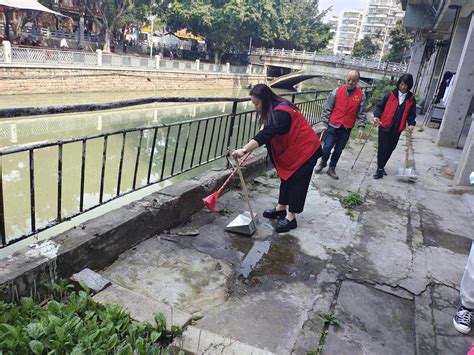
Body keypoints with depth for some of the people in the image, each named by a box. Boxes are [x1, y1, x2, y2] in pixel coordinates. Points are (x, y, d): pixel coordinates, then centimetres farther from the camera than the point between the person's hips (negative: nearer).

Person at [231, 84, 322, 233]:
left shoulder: (281, 113, -31)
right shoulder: (274, 109, 1)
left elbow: (266, 134, -42)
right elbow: (265, 128, 5)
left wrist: (244, 150, -49)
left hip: (305, 149, -10)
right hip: (291, 149, 10)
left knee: (297, 181, -3)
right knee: (286, 177, 16)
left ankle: (291, 218, 6)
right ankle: (280, 209, 29)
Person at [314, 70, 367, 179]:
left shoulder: (361, 95, -2)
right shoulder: (337, 91, -5)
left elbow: (361, 113, 3)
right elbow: (327, 108, -2)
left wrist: (361, 127, -6)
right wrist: (325, 123, -4)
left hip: (346, 129, 1)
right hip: (333, 126, -1)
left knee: (338, 150, 8)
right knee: (327, 147, -3)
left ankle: (332, 168, 24)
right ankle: (323, 162, 24)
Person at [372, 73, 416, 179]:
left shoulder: (411, 99, 6)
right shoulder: (391, 95, -1)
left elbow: (412, 114, 10)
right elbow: (380, 106, 2)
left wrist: (411, 124, -8)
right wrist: (376, 116, -16)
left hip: (397, 129, 3)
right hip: (384, 126, -3)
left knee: (390, 149, 9)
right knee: (383, 148, -6)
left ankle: (381, 167, 26)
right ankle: (380, 169, 5)